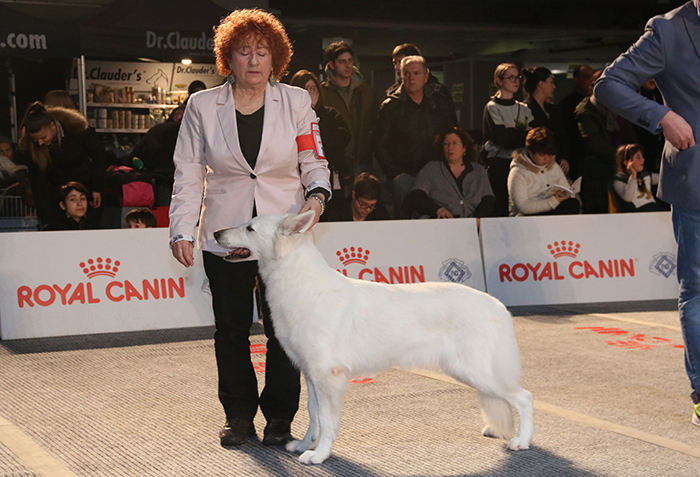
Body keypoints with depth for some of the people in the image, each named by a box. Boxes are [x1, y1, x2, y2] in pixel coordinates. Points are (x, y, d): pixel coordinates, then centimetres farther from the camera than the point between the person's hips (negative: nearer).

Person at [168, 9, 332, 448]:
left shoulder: (296, 102, 6)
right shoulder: (202, 107, 6)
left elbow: (313, 161, 9)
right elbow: (188, 176, 5)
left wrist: (317, 195, -12)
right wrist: (182, 231, -4)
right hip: (224, 237, 1)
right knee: (231, 329, 5)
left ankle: (280, 419, 9)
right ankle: (239, 416, 18)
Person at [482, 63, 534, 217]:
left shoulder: (525, 109, 16)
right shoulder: (492, 107, 1)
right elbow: (502, 138, -10)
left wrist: (515, 135, -8)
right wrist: (525, 134, -2)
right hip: (499, 165, -4)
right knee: (500, 209, -10)